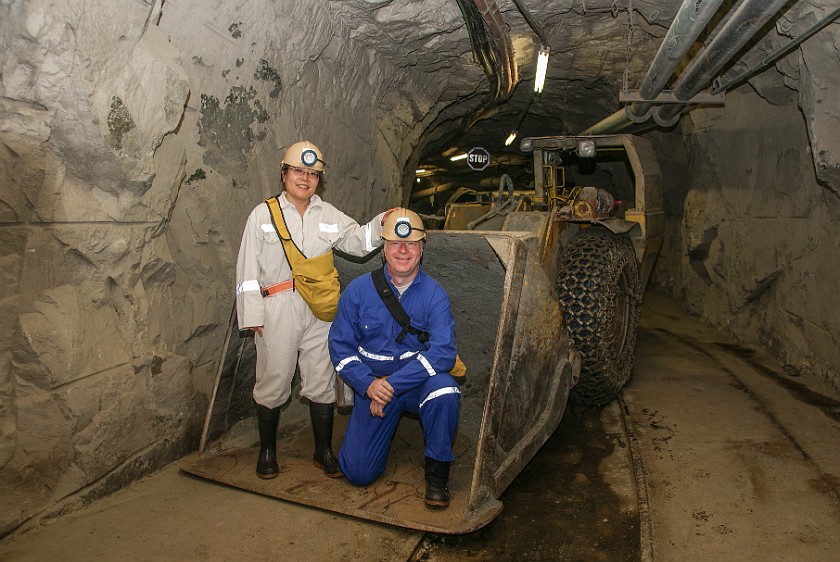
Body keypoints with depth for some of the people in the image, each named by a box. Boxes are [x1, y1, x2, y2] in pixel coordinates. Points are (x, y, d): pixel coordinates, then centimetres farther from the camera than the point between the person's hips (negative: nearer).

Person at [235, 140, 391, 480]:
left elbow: (360, 242, 10)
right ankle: (267, 451, 25)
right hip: (277, 310, -2)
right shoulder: (263, 214, 3)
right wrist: (252, 315, -4)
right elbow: (248, 268, 1)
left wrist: (383, 223, -8)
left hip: (318, 310, 3)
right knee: (273, 381, 5)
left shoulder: (329, 215, 12)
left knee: (321, 382, 8)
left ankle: (324, 451, 23)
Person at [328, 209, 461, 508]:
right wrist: (368, 385, -20)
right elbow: (340, 346, -3)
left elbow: (443, 352, -21)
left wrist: (393, 383, -28)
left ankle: (437, 470, -11)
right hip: (372, 383, 1)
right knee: (358, 472, -6)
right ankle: (384, 426, 28)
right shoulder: (358, 290, -5)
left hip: (419, 381, -1)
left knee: (444, 389, -36)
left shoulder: (434, 294, -9)